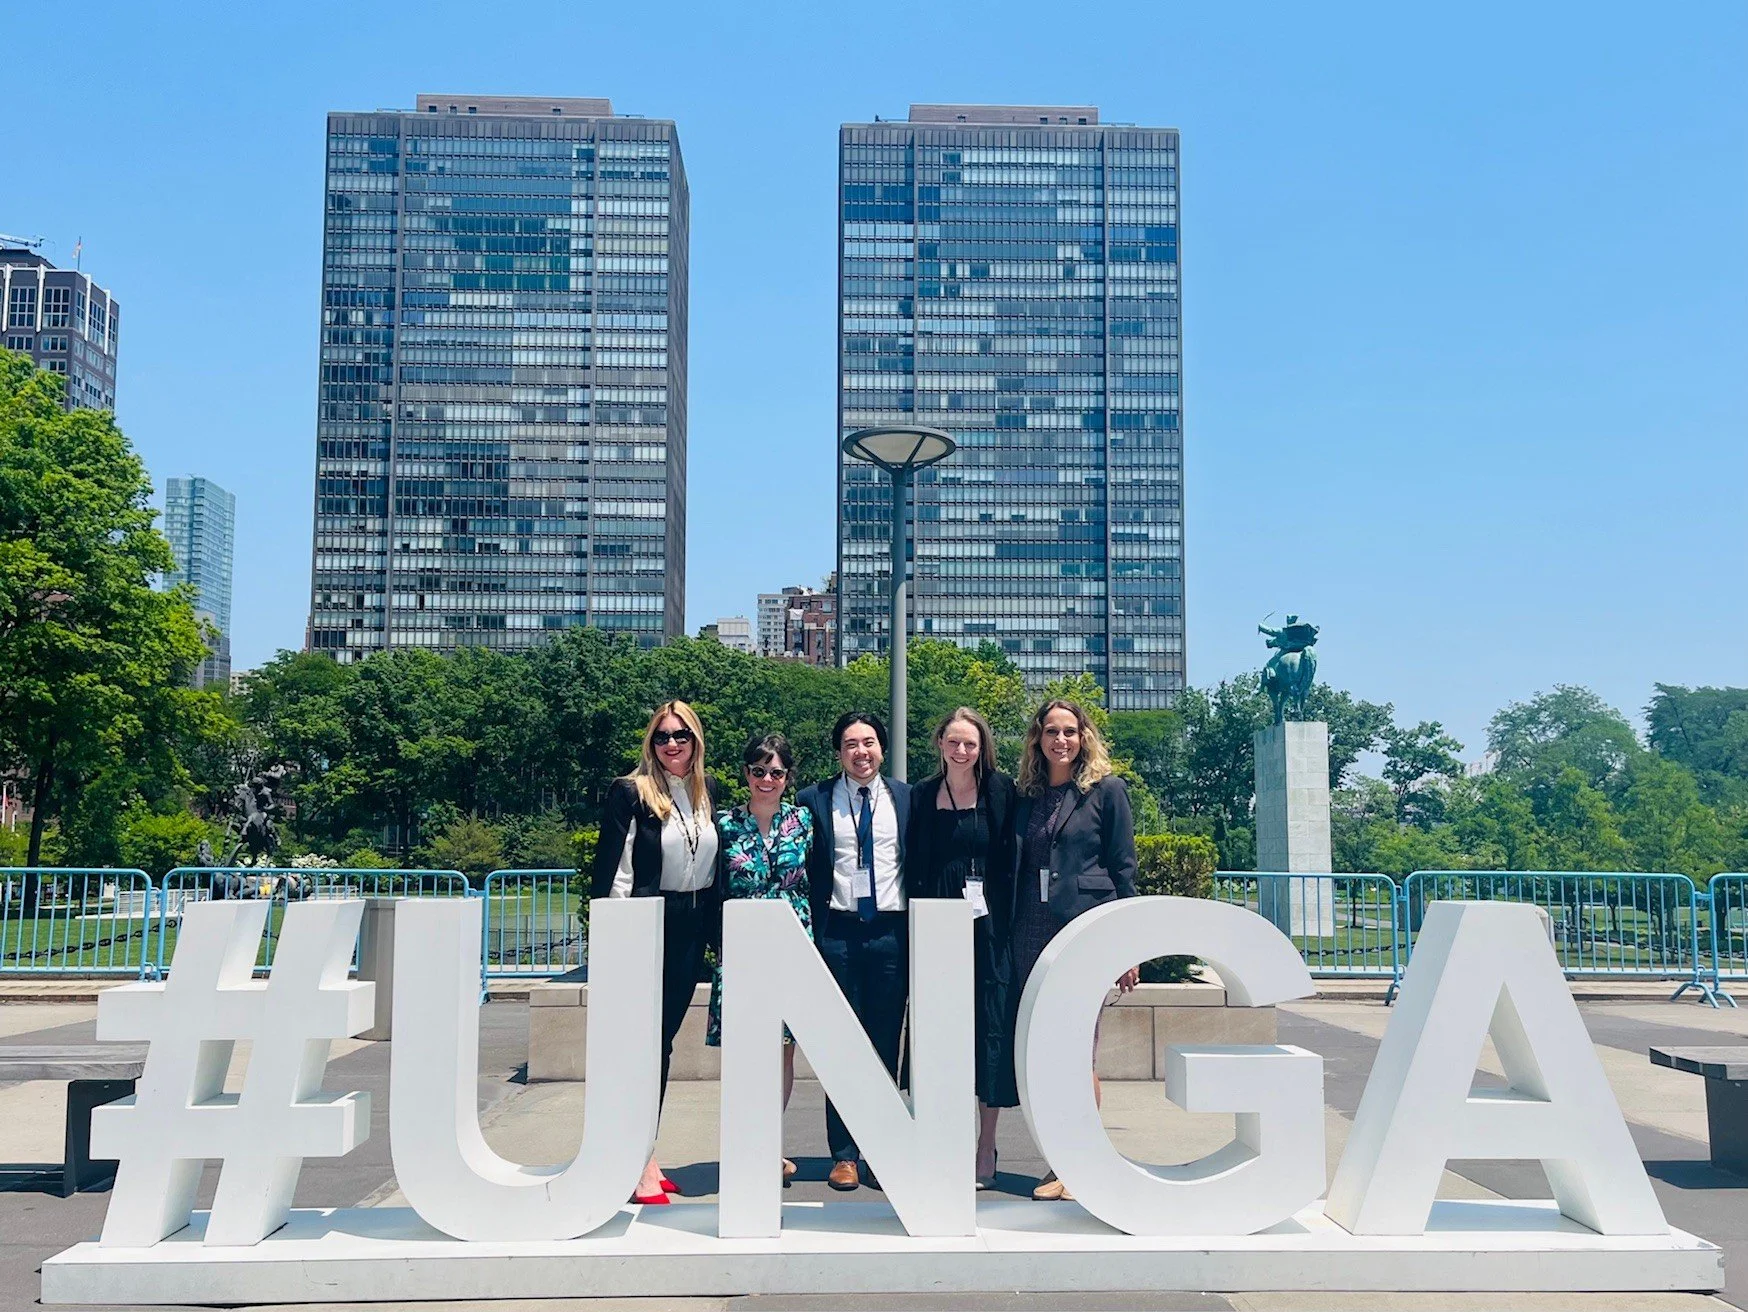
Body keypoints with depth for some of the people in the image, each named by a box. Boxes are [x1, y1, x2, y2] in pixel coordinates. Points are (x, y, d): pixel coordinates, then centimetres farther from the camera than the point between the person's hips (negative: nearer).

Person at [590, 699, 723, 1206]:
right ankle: (641, 1165, -3)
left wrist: (718, 927, 11)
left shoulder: (708, 790, 10)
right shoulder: (631, 793, -8)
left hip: (693, 926, 6)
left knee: (662, 1038, 11)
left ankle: (642, 1154, 19)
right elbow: (612, 869, -10)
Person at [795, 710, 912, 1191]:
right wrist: (809, 931, -1)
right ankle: (844, 1155, 10)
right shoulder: (813, 800, 5)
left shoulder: (906, 797, 7)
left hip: (891, 933, 1)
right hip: (837, 934, -1)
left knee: (887, 1045, 5)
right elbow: (802, 870, 6)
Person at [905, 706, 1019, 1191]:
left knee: (991, 1028, 0)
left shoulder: (1001, 791, 2)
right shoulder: (921, 796, 8)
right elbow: (913, 868, 9)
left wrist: (1008, 924, -6)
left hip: (988, 925, -2)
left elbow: (1013, 860, 1)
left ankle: (986, 1151, 9)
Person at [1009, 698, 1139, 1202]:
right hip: (1032, 934, 5)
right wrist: (1008, 935, 9)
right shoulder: (1025, 795, 13)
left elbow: (1123, 869, -1)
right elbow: (1013, 869, 15)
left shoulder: (1105, 790, 1)